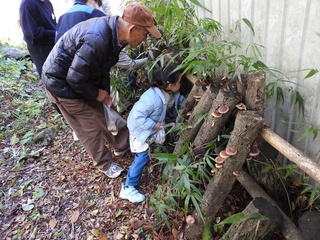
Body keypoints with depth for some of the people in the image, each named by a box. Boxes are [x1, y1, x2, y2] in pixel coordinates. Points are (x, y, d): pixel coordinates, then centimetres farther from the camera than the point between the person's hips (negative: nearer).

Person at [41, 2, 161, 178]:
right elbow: (75, 79, -30)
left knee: (105, 113, 16)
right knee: (90, 127, 2)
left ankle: (122, 146, 37)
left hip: (82, 78, 8)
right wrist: (96, 94, -14)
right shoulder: (97, 40, -37)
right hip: (62, 83, -8)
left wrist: (105, 92, -1)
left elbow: (103, 67, 7)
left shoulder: (114, 33, -7)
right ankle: (105, 164, 24)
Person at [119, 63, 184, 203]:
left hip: (156, 124, 8)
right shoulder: (152, 98, -40)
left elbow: (178, 100, 11)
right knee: (143, 156, -11)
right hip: (140, 127, -8)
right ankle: (128, 188, -1)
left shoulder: (171, 93, -12)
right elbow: (137, 117, -38)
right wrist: (154, 125, -31)